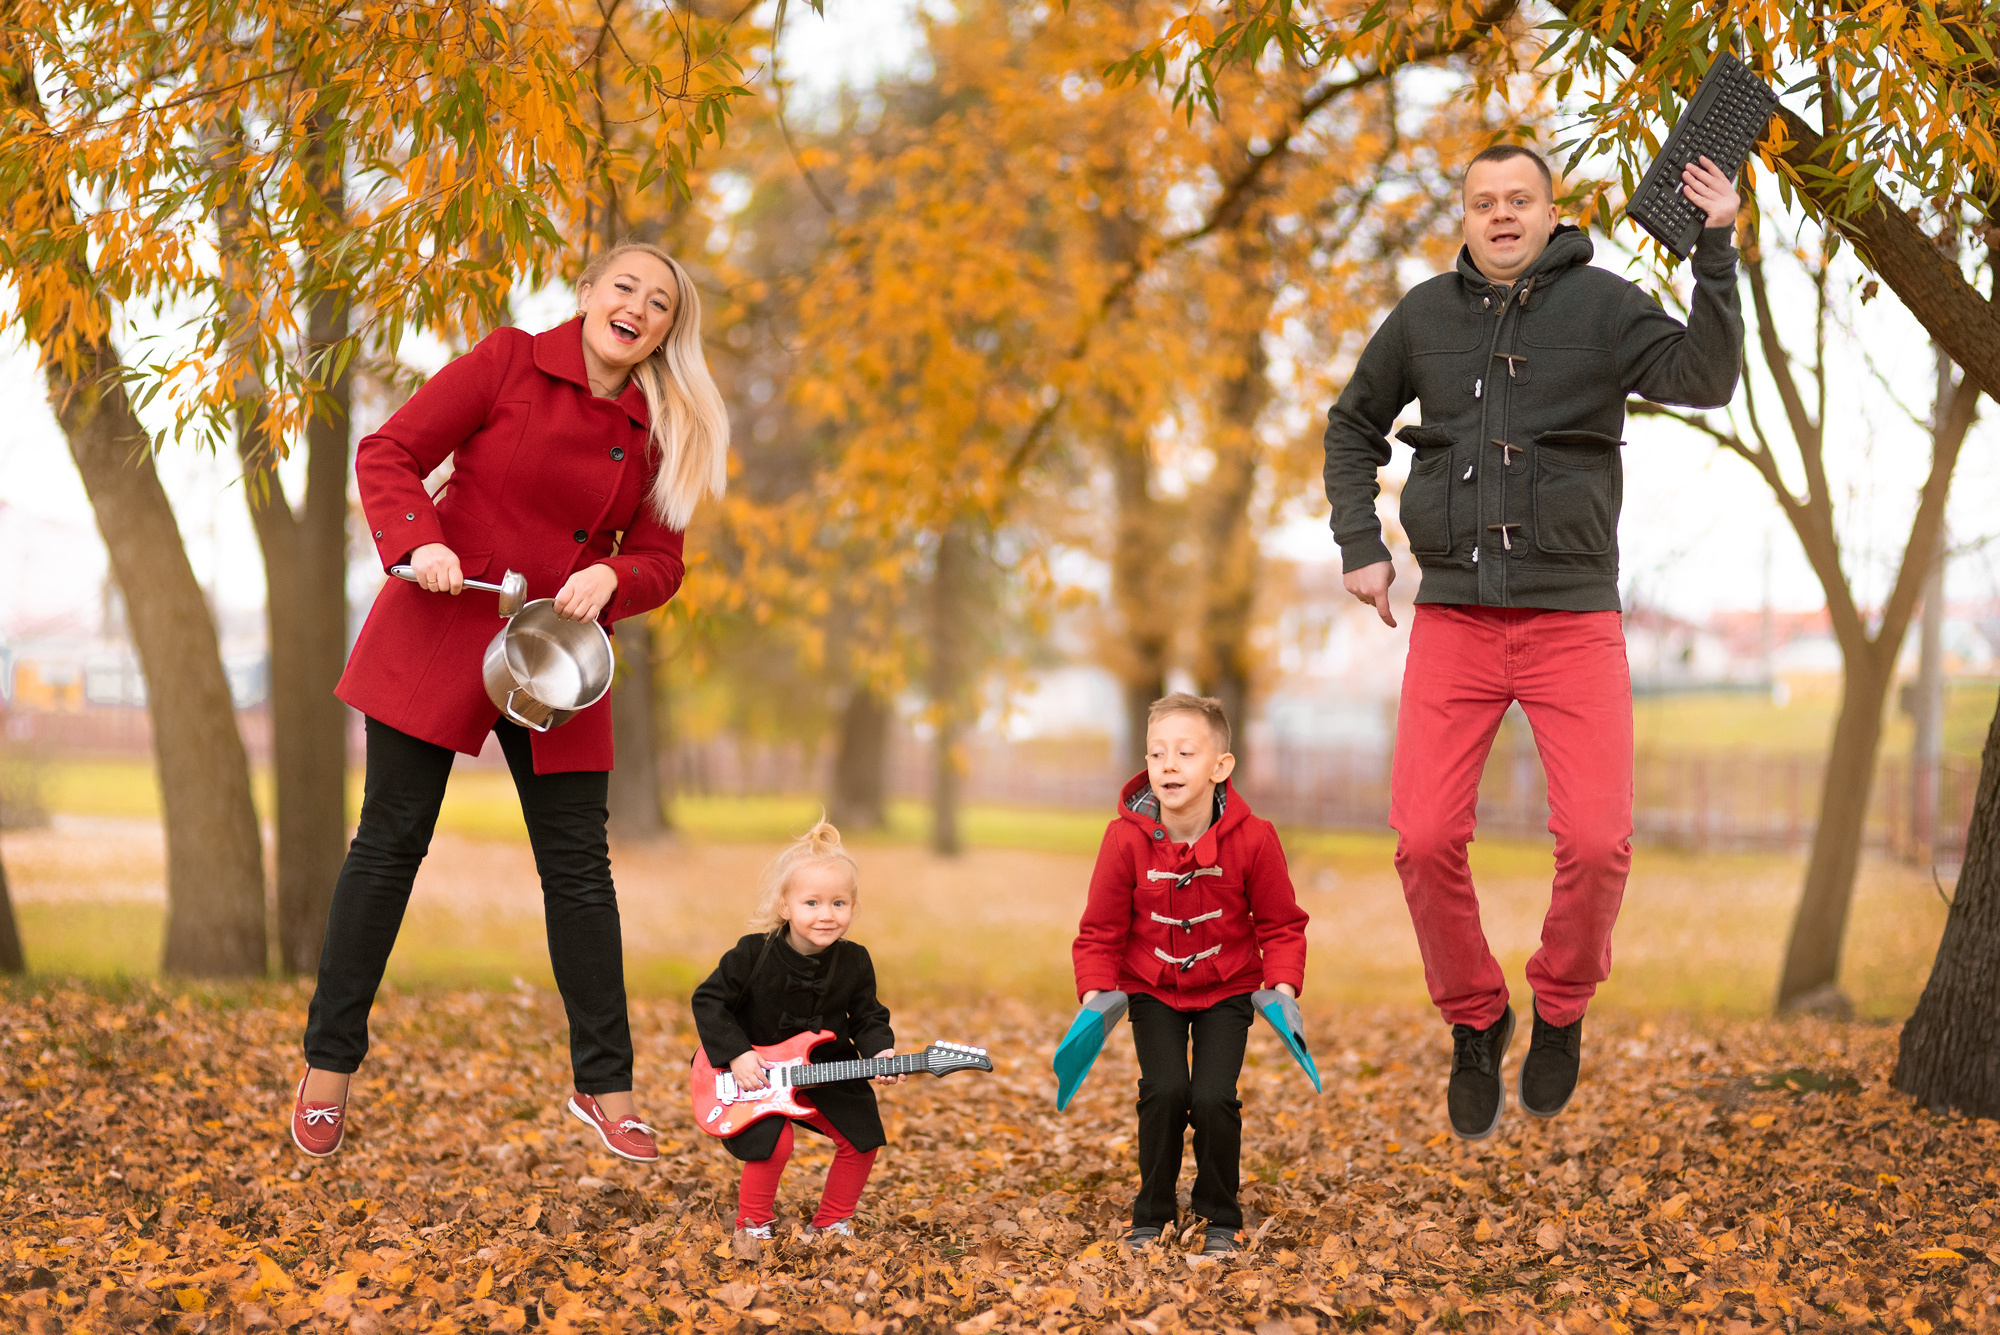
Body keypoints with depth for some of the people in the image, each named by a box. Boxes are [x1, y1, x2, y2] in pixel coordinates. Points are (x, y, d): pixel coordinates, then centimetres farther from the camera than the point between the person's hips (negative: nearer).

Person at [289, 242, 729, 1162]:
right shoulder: (506, 363, -4)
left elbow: (660, 559, 7)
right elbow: (388, 453, -5)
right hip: (440, 632, -3)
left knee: (579, 864, 3)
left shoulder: (659, 434, 6)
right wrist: (417, 543, -21)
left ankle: (605, 1085, 13)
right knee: (390, 840, 1)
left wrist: (612, 577, -15)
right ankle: (328, 1066, 12)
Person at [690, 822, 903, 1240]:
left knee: (861, 1138, -6)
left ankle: (831, 1221, 16)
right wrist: (736, 1055, -20)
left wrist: (880, 1051, -15)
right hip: (758, 1075, -4)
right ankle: (754, 1224, 1)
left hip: (829, 1073, 4)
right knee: (773, 1141, -24)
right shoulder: (753, 955, -17)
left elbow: (867, 1017, 5)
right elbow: (708, 1000, -11)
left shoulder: (854, 962, -7)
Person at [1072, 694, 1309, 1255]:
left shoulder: (1252, 839, -17)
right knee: (1165, 1090, -20)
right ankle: (1152, 1214, 4)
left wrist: (1283, 987, -18)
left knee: (1213, 1099, -17)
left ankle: (1219, 1219, 9)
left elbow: (1281, 925, -4)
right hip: (1151, 989, 0)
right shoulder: (1126, 838, -17)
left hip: (1227, 989, 0)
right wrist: (1095, 994, -18)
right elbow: (1100, 932, -5)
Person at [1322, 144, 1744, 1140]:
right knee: (1425, 840, -9)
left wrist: (1716, 250, -23)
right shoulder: (1426, 314, 7)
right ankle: (1474, 1022, 15)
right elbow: (1354, 426, 21)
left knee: (1596, 842, -13)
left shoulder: (1601, 304, 0)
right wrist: (1358, 545, 10)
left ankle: (1562, 1008, 15)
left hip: (1573, 619, -2)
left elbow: (1704, 379, -16)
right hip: (1452, 619, 2)